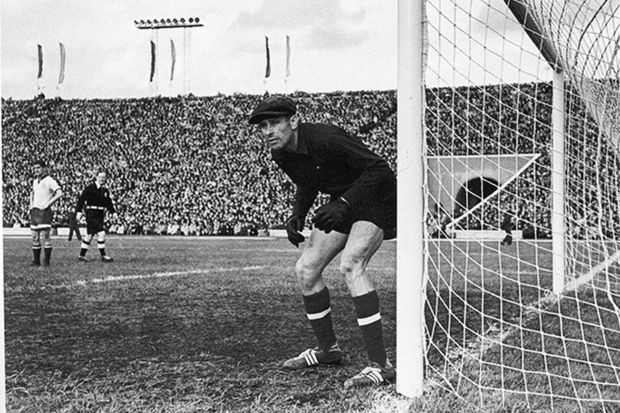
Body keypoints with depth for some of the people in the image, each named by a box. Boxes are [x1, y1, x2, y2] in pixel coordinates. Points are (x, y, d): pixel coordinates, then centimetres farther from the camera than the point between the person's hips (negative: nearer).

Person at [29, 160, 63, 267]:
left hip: (44, 212, -7)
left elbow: (59, 193, -19)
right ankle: (36, 261, 12)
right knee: (35, 237, 7)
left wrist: (47, 204, -19)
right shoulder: (35, 181, 16)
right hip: (34, 212, 7)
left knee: (44, 237, -11)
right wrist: (31, 204, 18)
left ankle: (46, 261, -8)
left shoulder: (50, 181, -8)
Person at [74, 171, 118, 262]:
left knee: (90, 234, 13)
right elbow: (81, 199, -10)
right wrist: (79, 211, -17)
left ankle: (82, 255, 23)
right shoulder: (90, 187, -9)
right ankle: (103, 255, -10)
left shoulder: (105, 190, 11)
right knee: (101, 233, -15)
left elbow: (108, 203, 19)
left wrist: (113, 212, 7)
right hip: (91, 213, -7)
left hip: (100, 214, 7)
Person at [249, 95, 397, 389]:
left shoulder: (325, 139, -29)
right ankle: (327, 349, 26)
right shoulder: (281, 154, -4)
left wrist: (344, 203, -33)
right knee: (305, 269, 6)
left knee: (350, 264, -30)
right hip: (343, 203, 9)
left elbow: (379, 169, -26)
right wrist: (297, 214, -3)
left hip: (375, 198, -9)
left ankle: (380, 365, -31)